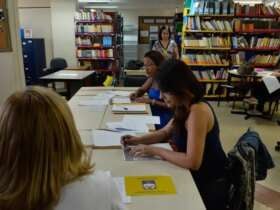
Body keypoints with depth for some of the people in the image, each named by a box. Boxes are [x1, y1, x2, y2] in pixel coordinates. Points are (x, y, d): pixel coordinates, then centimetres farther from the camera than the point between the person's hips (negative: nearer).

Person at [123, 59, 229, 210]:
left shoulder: (197, 110, -28)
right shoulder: (186, 107, 1)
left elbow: (192, 162, -31)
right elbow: (165, 132, 13)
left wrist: (155, 151, -21)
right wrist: (138, 140, 0)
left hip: (209, 186, -7)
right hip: (197, 177, 7)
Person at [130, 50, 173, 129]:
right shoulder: (152, 78, 6)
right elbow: (142, 90, 22)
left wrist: (151, 101, -22)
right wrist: (135, 94, 1)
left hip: (164, 120, -7)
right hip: (152, 115, 7)